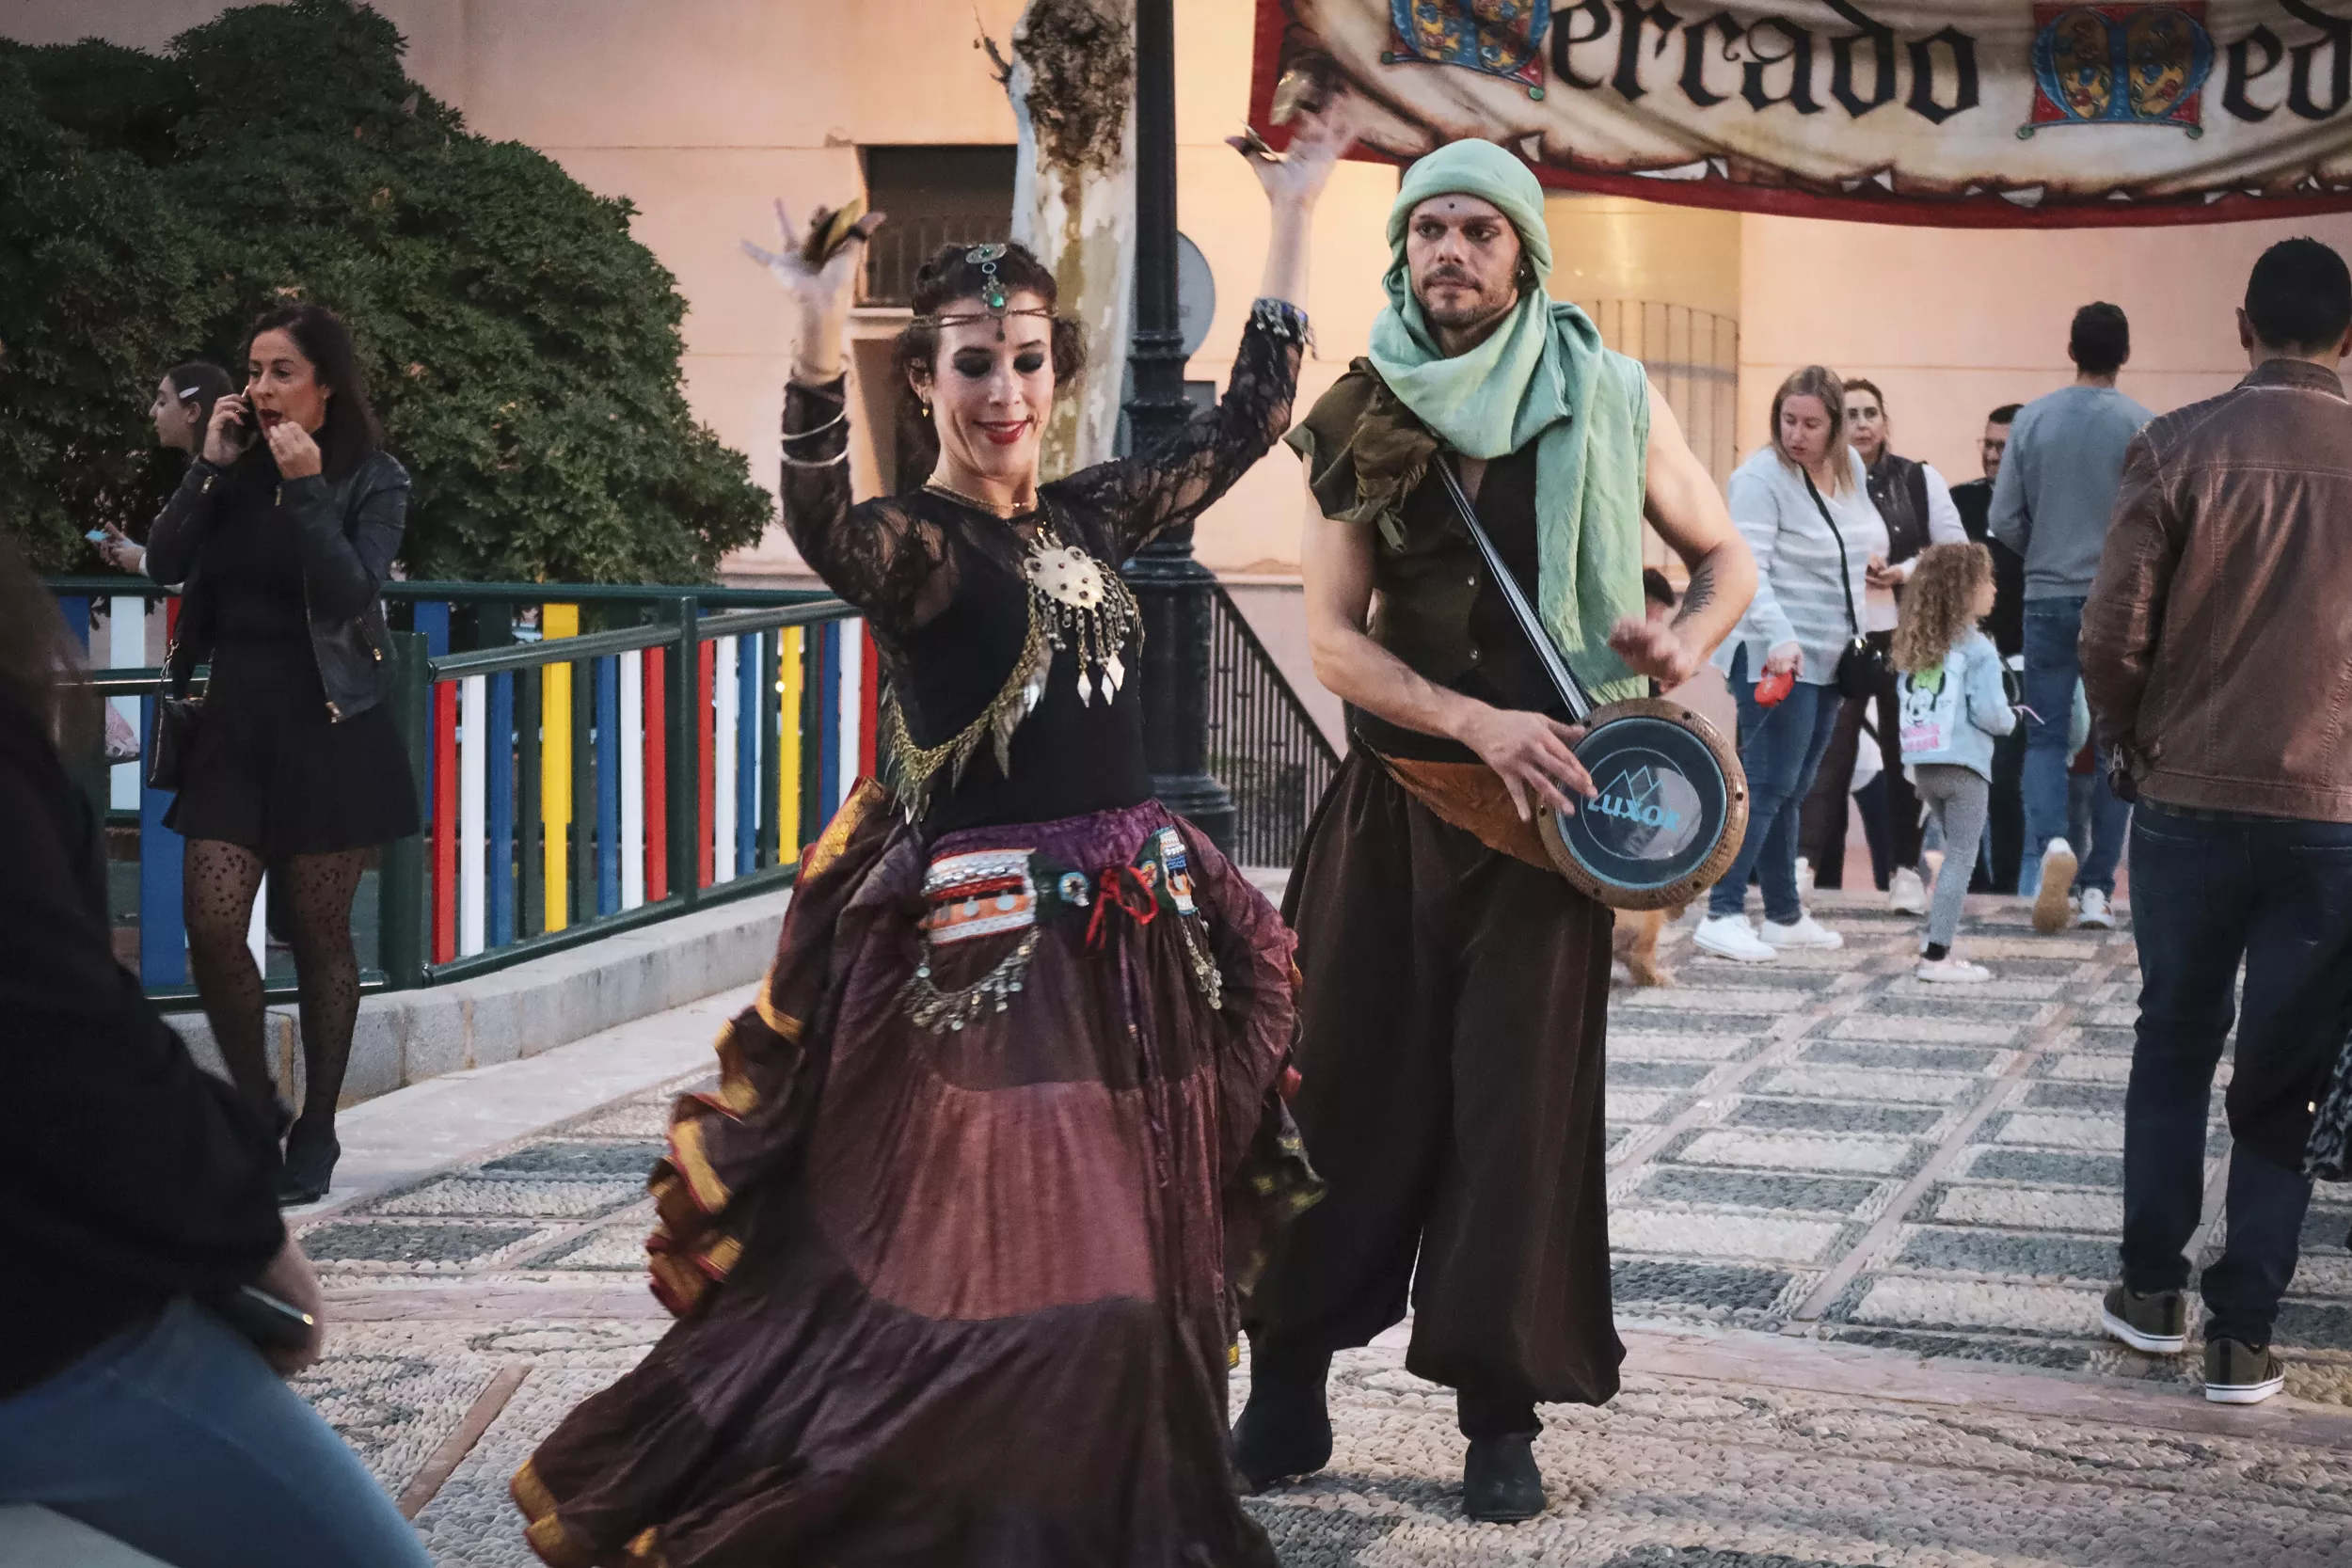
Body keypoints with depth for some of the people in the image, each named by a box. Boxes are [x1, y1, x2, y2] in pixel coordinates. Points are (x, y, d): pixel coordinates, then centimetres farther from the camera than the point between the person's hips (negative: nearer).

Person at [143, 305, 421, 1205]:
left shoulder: (372, 479, -2)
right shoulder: (235, 471, 8)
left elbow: (352, 592, -16)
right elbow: (165, 564, -4)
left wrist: (306, 489, -19)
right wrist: (211, 468, -9)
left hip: (327, 725, -4)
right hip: (234, 720, 4)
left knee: (318, 935, 4)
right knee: (212, 928, -4)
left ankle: (316, 1133, 15)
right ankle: (254, 1107, 17)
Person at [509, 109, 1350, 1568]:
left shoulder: (1087, 516, 11)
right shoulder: (915, 542, -9)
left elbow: (1246, 421, 18)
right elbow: (827, 532, -33)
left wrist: (1293, 220, 17)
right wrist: (819, 345, -48)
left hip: (1137, 927, 7)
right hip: (984, 940, -7)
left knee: (1130, 1269, 14)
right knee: (995, 1283, -8)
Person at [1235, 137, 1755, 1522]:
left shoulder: (1607, 402, -1)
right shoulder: (1362, 419, 2)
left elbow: (1728, 558, 11)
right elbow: (1333, 639, -3)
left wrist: (1686, 638, -12)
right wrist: (1482, 723, -18)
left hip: (1546, 804, -1)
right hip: (1392, 798, 2)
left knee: (1520, 1105, 1)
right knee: (1339, 1086, 5)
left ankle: (1502, 1417, 11)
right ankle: (1287, 1386, 16)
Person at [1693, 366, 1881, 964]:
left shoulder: (1850, 467, 9)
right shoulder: (1761, 477, -14)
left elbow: (1870, 533, 30)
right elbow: (1749, 571, -23)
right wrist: (1780, 638, -34)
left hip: (1827, 656, 8)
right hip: (1776, 657, -7)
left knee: (1791, 790, 13)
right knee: (1768, 785, -12)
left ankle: (1784, 916, 19)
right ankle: (1722, 915, -12)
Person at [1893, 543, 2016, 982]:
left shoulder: (1915, 645, 8)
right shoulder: (1977, 649, -12)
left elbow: (1908, 705, 12)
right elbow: (1989, 712, -15)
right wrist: (2010, 719, 6)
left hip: (1923, 765, 7)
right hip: (1963, 767, -7)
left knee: (1956, 855, 19)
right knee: (1961, 860, -1)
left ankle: (1939, 942, 19)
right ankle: (1937, 955, -4)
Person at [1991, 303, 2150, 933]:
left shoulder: (2032, 420, 0)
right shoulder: (2142, 427, -7)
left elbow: (2004, 520, 0)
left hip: (2048, 599, 1)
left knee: (2045, 737, 6)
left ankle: (2051, 841, -21)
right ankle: (2097, 886, 8)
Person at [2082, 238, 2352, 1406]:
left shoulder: (2178, 448, -7)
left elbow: (2114, 629, -8)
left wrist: (2128, 746, 9)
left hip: (2188, 799, 0)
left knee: (2173, 1045, 17)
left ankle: (2152, 1290, 21)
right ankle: (2243, 1334, 8)